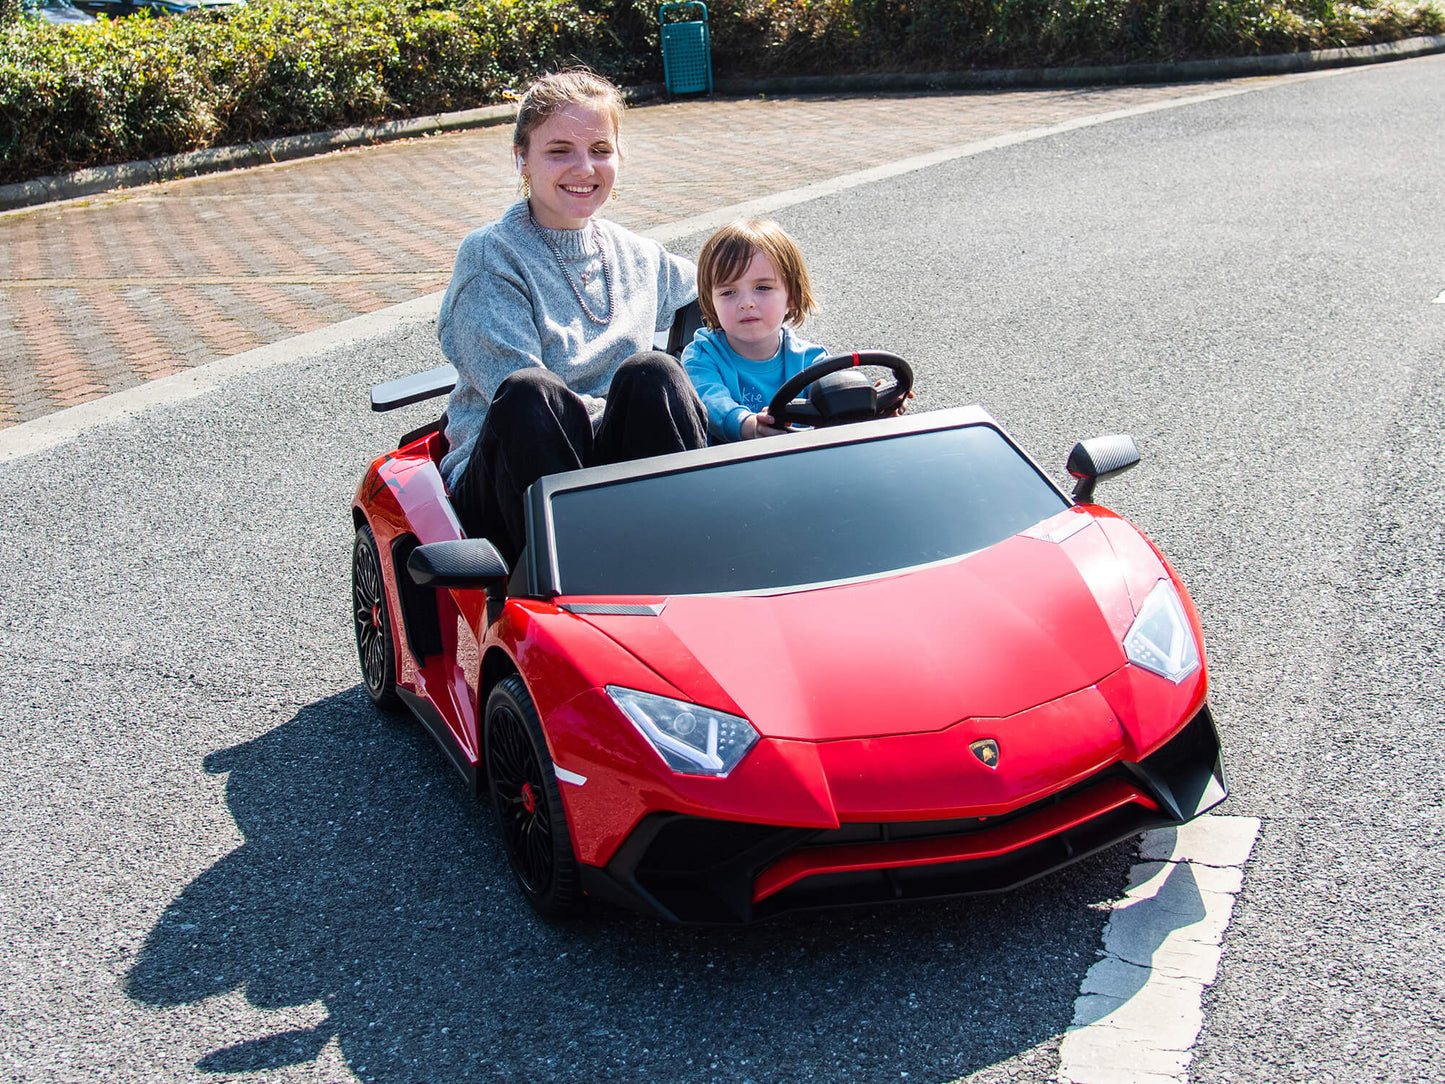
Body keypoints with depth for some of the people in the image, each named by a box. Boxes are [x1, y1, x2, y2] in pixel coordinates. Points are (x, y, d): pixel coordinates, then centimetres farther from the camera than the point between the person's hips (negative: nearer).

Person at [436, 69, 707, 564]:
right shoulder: (489, 256, -2)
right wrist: (628, 416, -16)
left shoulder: (637, 256, 13)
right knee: (528, 393, -35)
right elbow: (522, 396, -12)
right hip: (502, 479, -3)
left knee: (650, 372, -26)